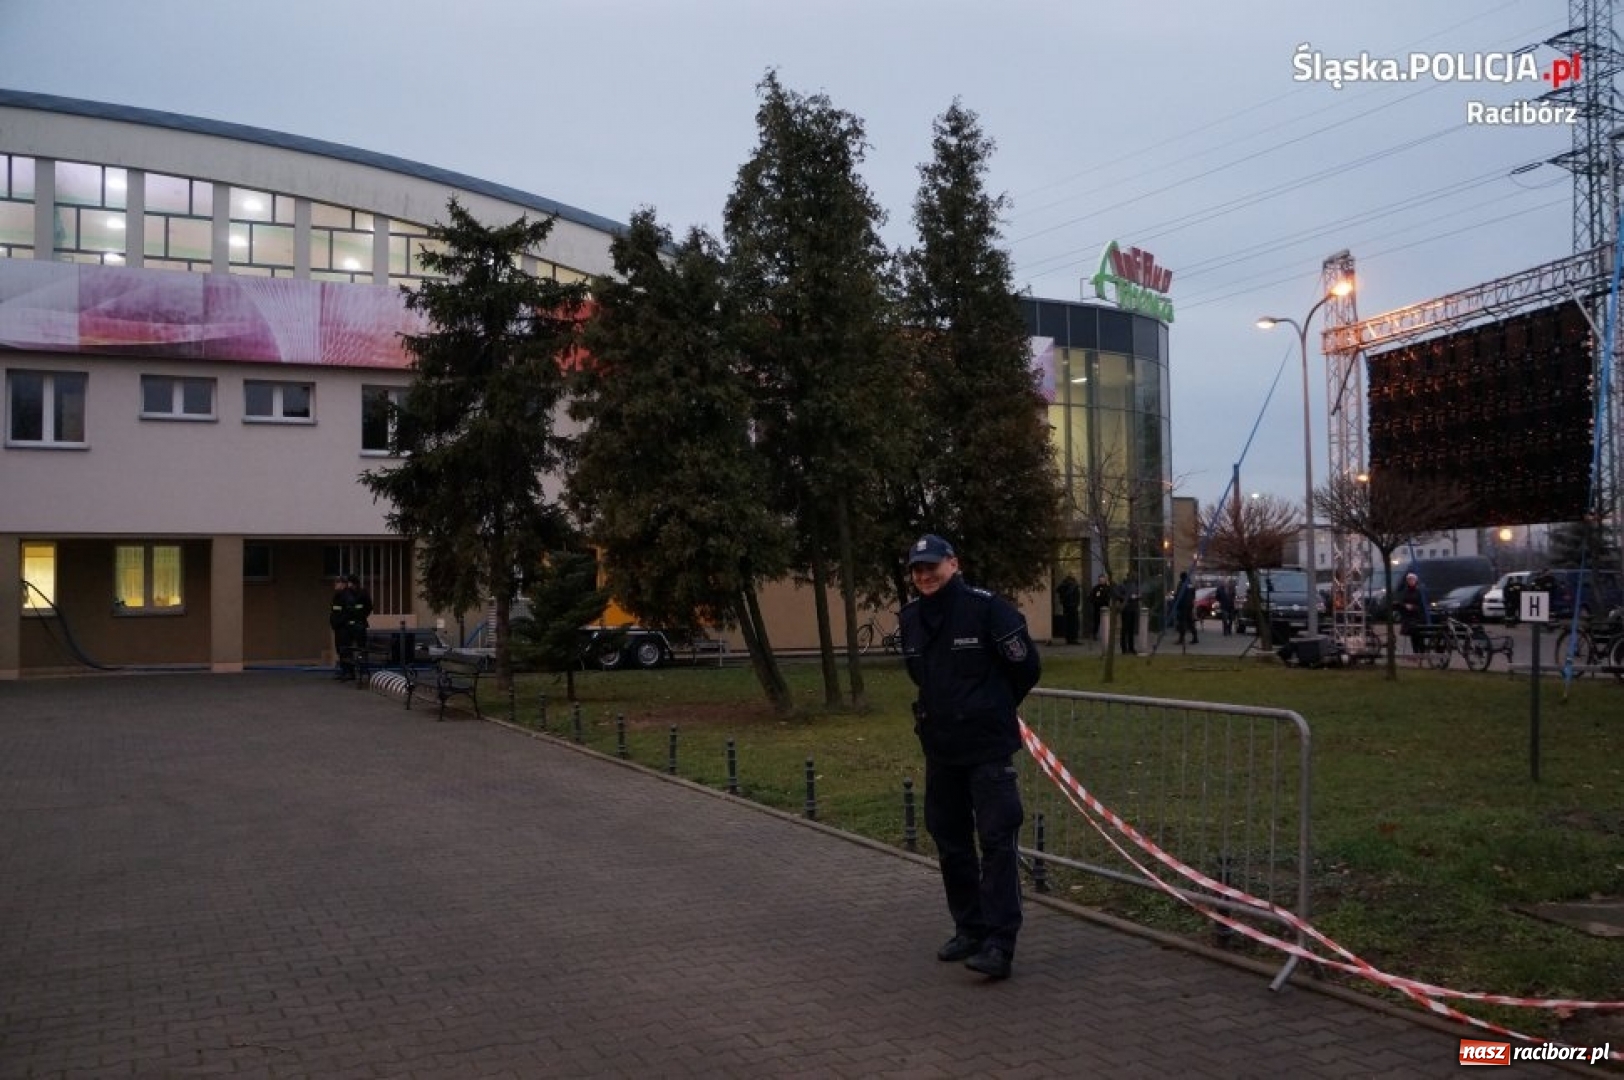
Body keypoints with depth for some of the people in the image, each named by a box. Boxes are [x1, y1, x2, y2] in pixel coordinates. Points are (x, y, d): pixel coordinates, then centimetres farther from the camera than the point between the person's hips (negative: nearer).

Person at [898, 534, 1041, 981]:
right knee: (950, 843, 13)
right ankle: (969, 929, 26)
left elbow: (1027, 666, -5)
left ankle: (999, 944, -5)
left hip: (989, 747, -7)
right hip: (939, 747, 7)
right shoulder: (911, 618, 5)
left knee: (997, 842, -8)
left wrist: (993, 710, 7)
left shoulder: (987, 608, -13)